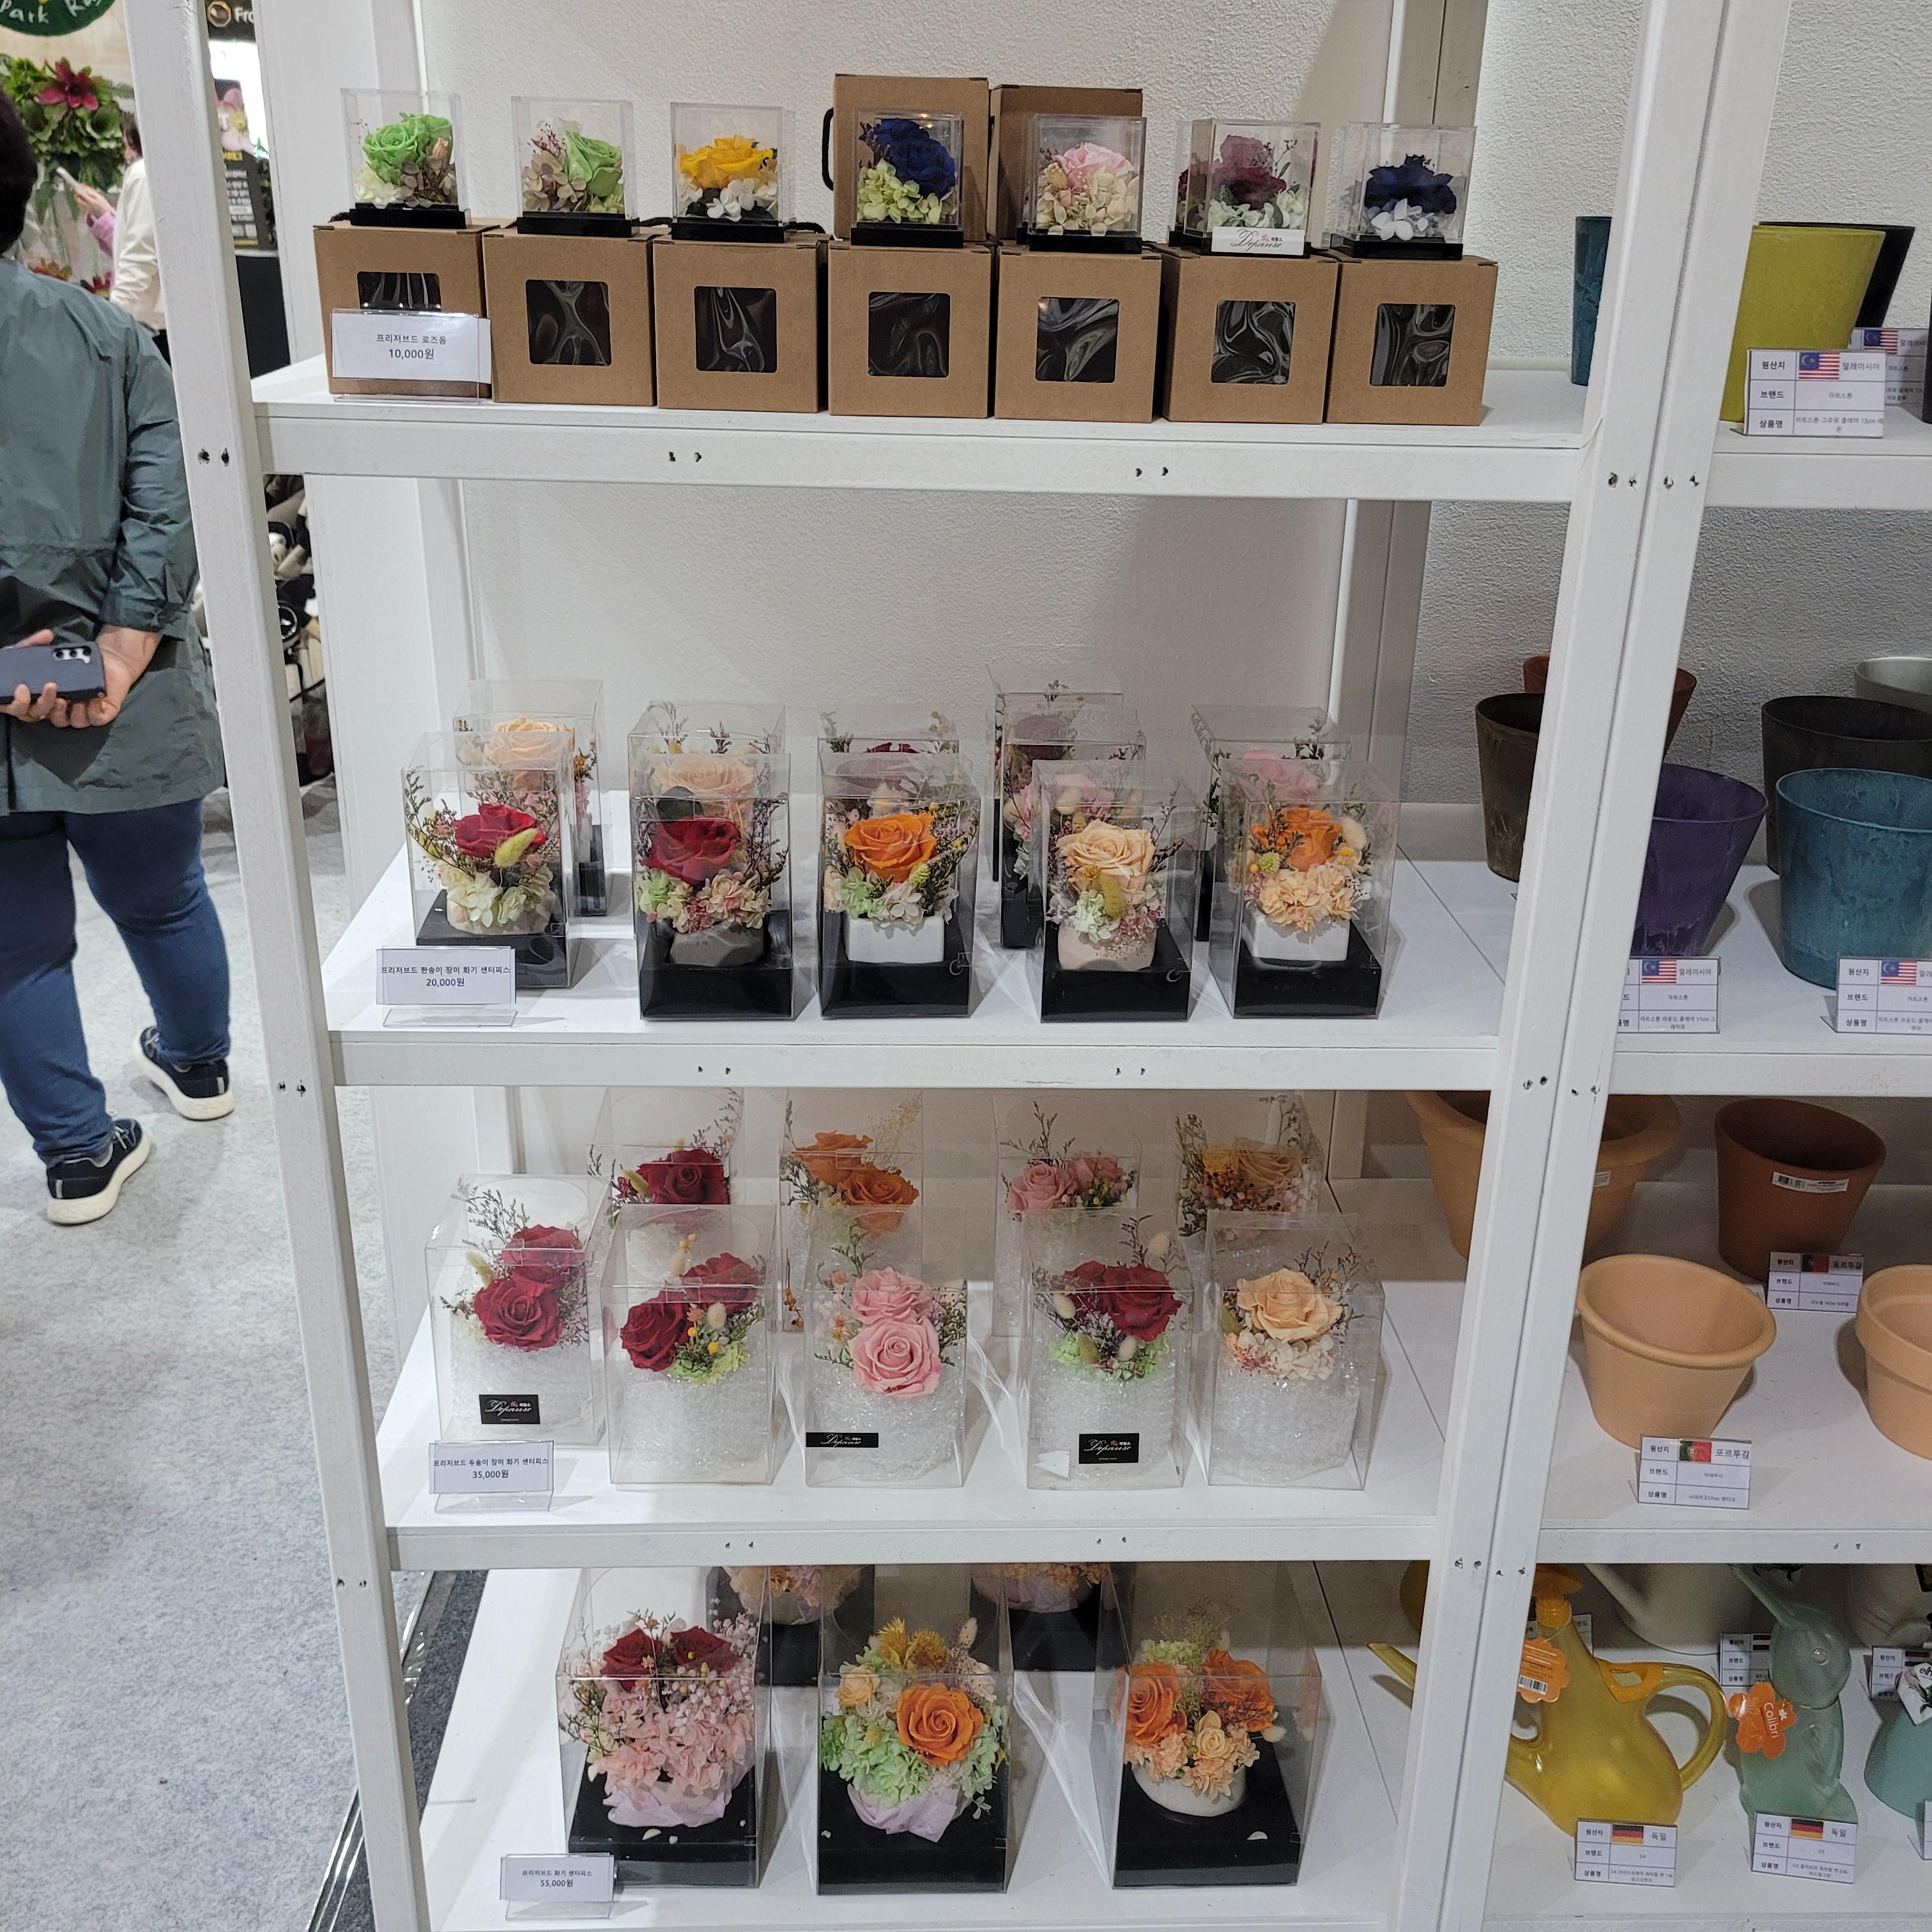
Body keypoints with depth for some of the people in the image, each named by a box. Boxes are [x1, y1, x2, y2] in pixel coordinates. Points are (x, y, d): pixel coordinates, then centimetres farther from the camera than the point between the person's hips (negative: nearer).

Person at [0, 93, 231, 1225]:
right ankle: (200, 1066, 44)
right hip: (127, 703, 3)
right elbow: (162, 510, -7)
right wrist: (121, 657, -11)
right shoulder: (110, 336, 0)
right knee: (163, 902, 23)